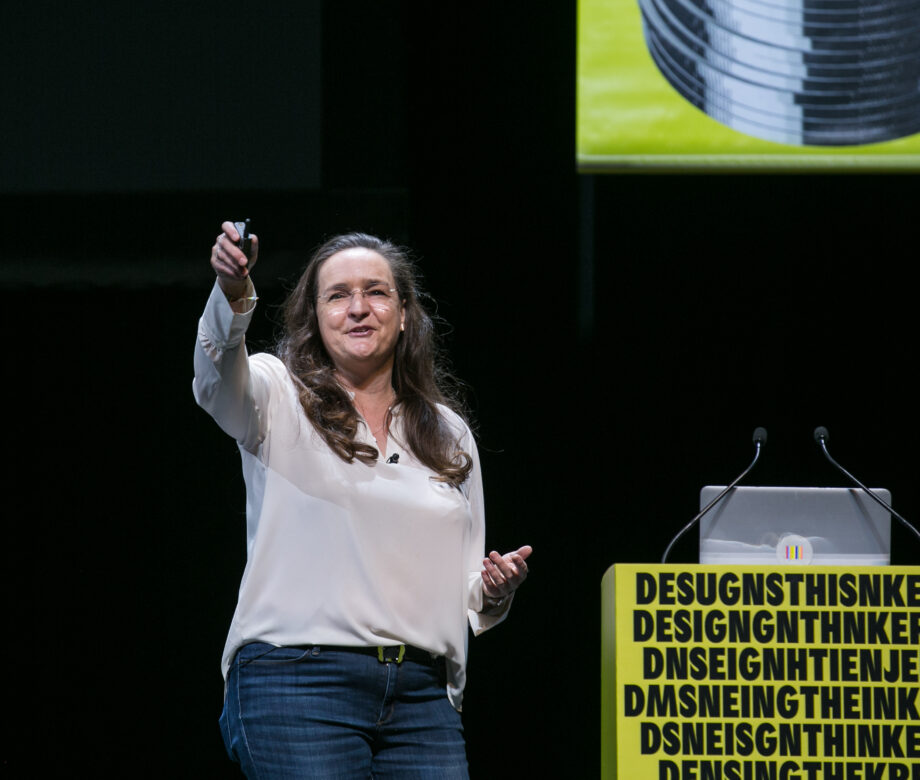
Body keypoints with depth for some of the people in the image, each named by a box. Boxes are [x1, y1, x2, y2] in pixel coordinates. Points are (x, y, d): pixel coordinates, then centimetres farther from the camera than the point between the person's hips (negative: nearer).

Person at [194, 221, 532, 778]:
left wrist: (495, 591, 0)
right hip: (296, 684, -4)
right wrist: (233, 293, -38)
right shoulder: (281, 400, 7)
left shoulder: (448, 434, 19)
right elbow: (220, 382, -19)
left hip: (421, 696, 4)